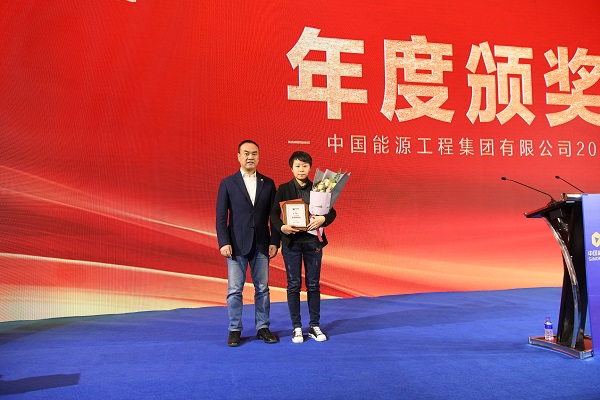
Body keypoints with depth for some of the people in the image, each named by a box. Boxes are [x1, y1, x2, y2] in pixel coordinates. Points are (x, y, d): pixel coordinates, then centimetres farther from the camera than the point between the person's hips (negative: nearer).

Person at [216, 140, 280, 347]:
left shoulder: (268, 183, 8)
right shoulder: (228, 183, 3)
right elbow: (221, 217, -1)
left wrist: (274, 242, 0)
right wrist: (223, 243, -10)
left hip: (261, 245, 2)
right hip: (237, 245, -2)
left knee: (262, 288, 8)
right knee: (234, 290, 2)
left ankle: (263, 328, 20)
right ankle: (235, 330, 16)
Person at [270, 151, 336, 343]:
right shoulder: (283, 189, 2)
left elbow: (332, 211, 1)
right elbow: (274, 214, -4)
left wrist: (323, 219, -20)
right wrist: (282, 227, -23)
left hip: (313, 241, 1)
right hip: (291, 241, -1)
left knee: (313, 284, 8)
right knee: (294, 285, 5)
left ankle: (314, 326, 20)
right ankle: (296, 327, 16)